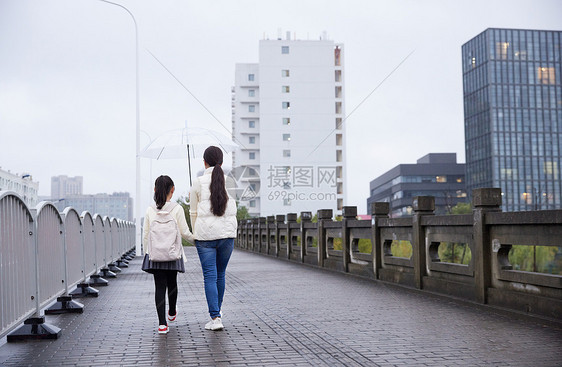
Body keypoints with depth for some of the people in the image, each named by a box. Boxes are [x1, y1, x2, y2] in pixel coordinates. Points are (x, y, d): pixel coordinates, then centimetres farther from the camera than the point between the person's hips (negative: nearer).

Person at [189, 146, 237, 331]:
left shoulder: (198, 183, -3)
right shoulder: (228, 181, 1)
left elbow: (193, 212, 3)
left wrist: (195, 233, 14)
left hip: (205, 234, -2)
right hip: (227, 232, 3)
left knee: (210, 276, -1)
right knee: (221, 274, 16)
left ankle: (215, 318, -7)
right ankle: (216, 311, 29)